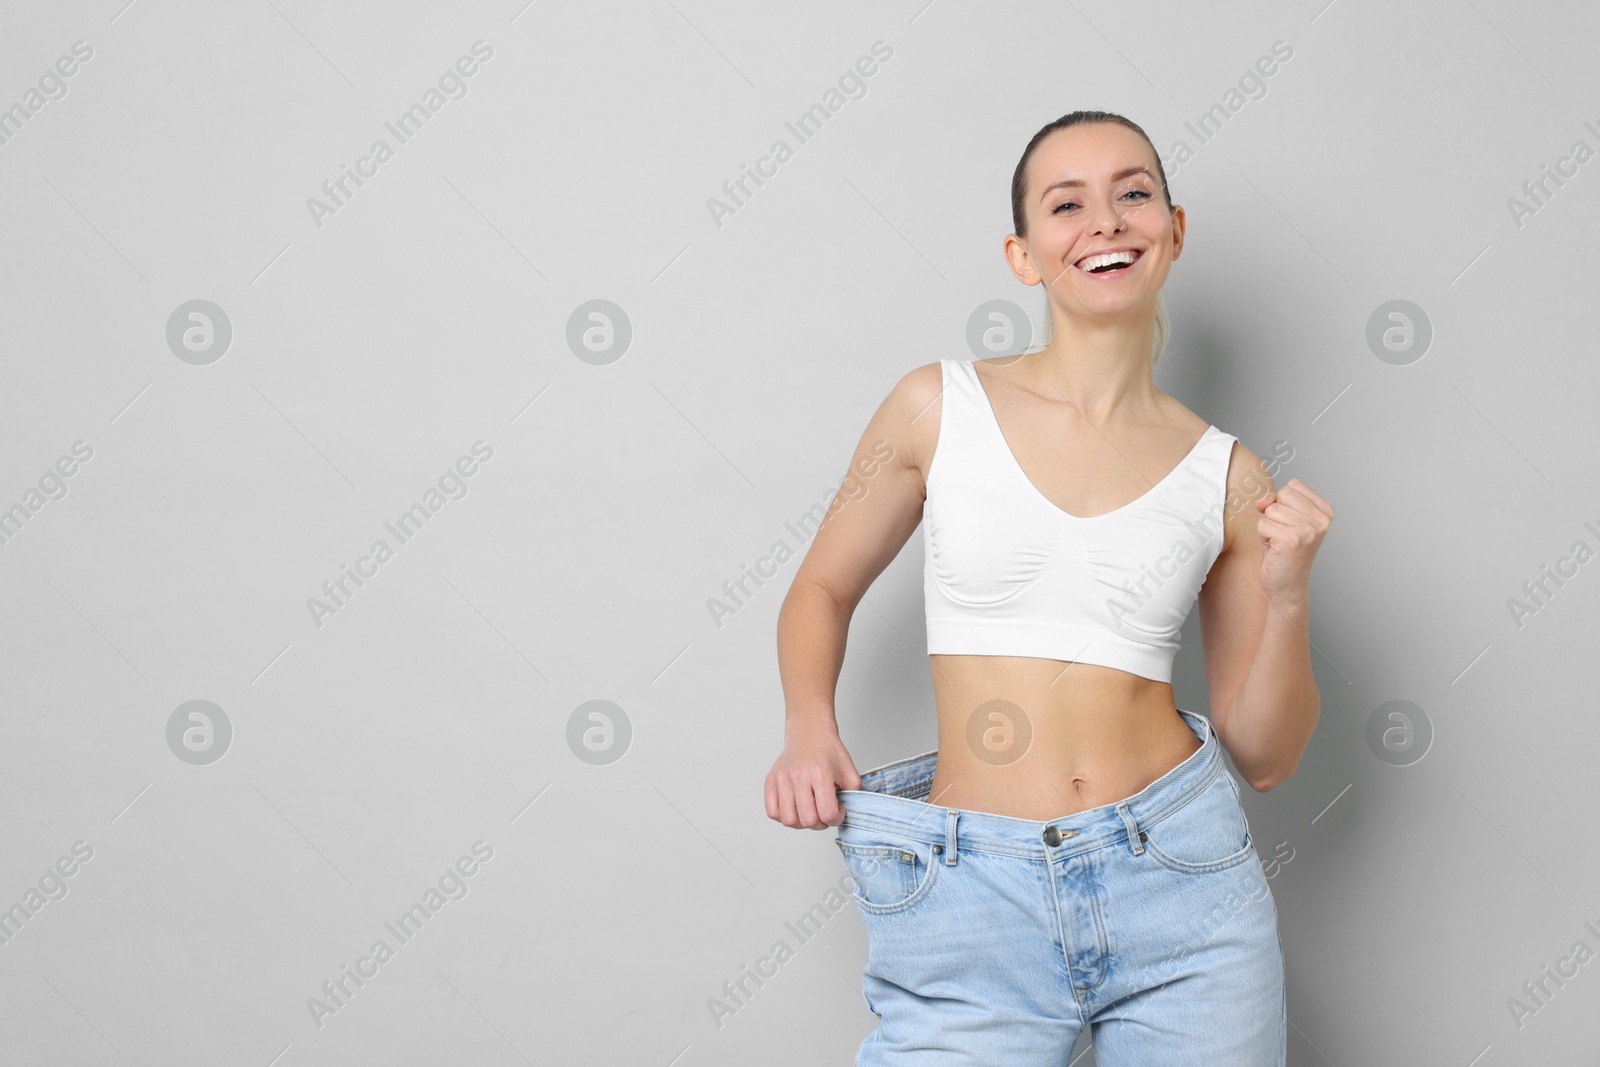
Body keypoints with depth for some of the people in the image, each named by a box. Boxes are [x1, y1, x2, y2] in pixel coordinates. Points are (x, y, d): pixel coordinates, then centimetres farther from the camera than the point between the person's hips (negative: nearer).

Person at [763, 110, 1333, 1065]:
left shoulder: (1227, 476, 3)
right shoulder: (941, 406, 0)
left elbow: (1264, 755, 7)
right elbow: (822, 590, 12)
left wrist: (1288, 596, -8)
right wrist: (809, 727, -5)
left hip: (1182, 880, 2)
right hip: (974, 901, -1)